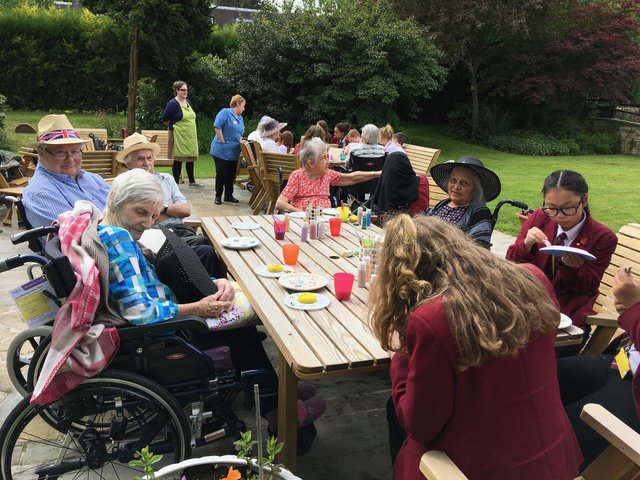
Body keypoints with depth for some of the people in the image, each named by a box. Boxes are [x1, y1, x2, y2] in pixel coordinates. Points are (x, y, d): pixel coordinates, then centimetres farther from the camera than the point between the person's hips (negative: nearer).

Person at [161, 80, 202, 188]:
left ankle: (192, 182, 19)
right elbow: (165, 119, -8)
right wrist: (173, 126, 6)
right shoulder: (173, 103, -10)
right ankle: (176, 183, 7)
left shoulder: (188, 102, 11)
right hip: (179, 136, -7)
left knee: (191, 159, 11)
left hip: (191, 135, 7)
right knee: (178, 160, -1)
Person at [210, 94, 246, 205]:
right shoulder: (225, 112, -9)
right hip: (222, 150, -7)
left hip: (234, 152, 7)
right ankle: (218, 196, 10)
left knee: (231, 174, 10)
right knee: (221, 173, 0)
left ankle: (228, 195, 22)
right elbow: (217, 127, -18)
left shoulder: (240, 118, 15)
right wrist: (223, 142, -18)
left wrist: (242, 142, 8)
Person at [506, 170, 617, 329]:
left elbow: (587, 288, -2)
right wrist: (526, 244, -21)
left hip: (567, 310, -2)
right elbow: (510, 263, 2)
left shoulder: (604, 237, -7)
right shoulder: (538, 217, 0)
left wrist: (571, 268, -25)